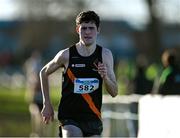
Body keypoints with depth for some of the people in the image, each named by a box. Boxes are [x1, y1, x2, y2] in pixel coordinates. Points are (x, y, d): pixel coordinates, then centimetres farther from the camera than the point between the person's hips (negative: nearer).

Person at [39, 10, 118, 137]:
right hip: (69, 117, -3)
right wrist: (47, 104, 12)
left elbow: (114, 92, 2)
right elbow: (44, 73, 14)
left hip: (93, 117, 3)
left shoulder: (105, 55, 1)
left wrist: (105, 77, -18)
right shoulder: (66, 55, -5)